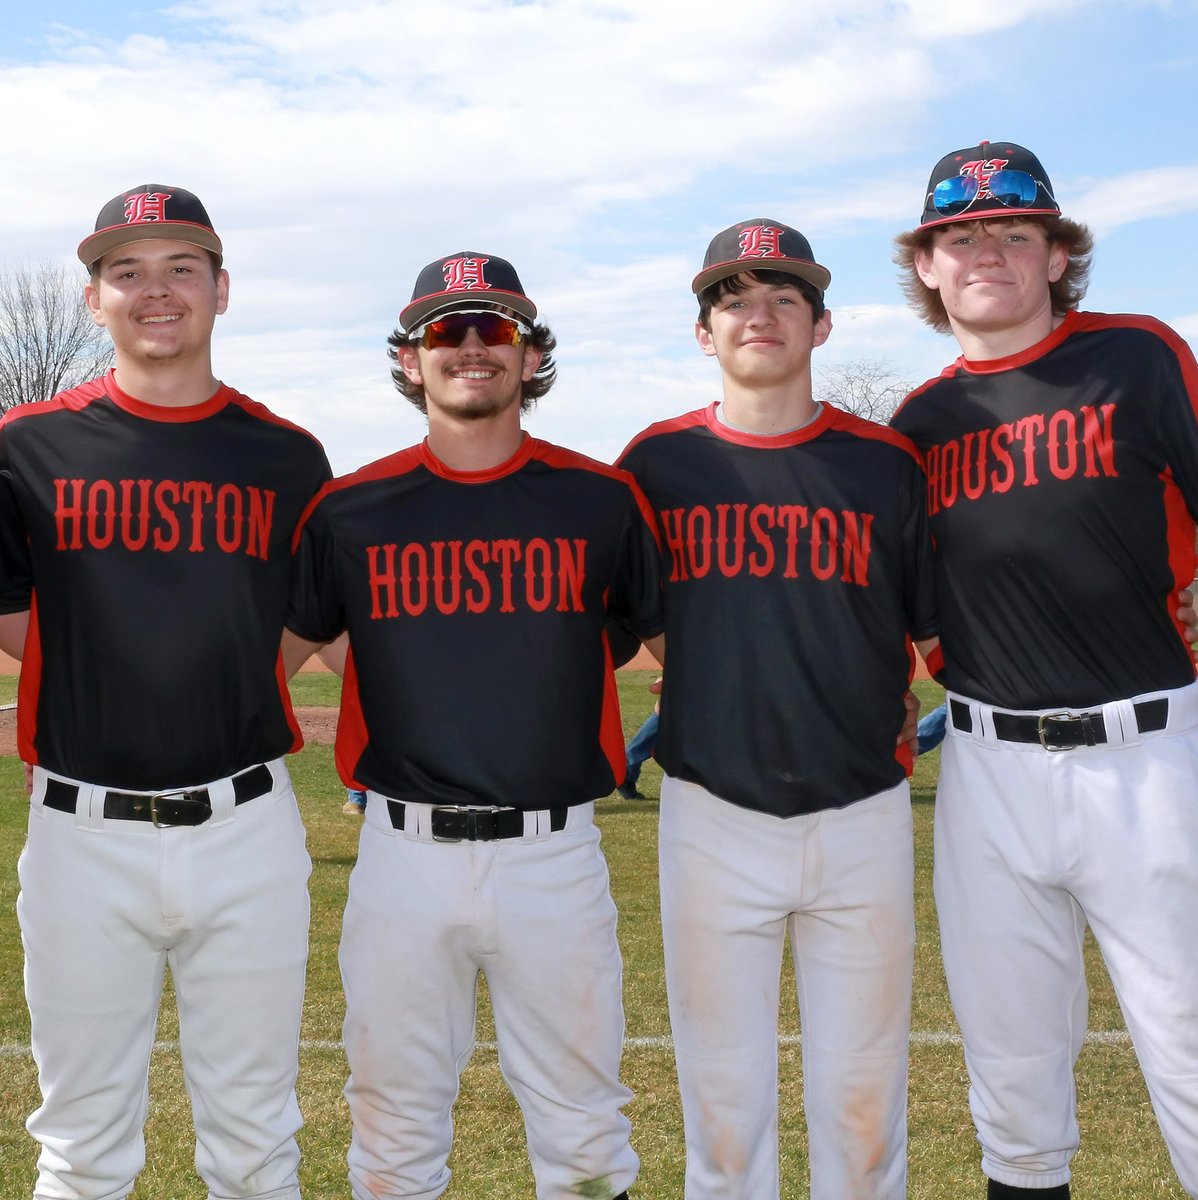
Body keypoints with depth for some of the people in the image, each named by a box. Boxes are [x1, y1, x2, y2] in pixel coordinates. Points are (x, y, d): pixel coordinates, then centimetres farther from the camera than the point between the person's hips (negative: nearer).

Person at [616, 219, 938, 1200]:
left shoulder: (886, 463, 1)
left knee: (863, 1092, 11)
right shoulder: (658, 463, 2)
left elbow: (939, 631, 5)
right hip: (712, 816, 0)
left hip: (863, 815, 0)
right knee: (723, 1092, 10)